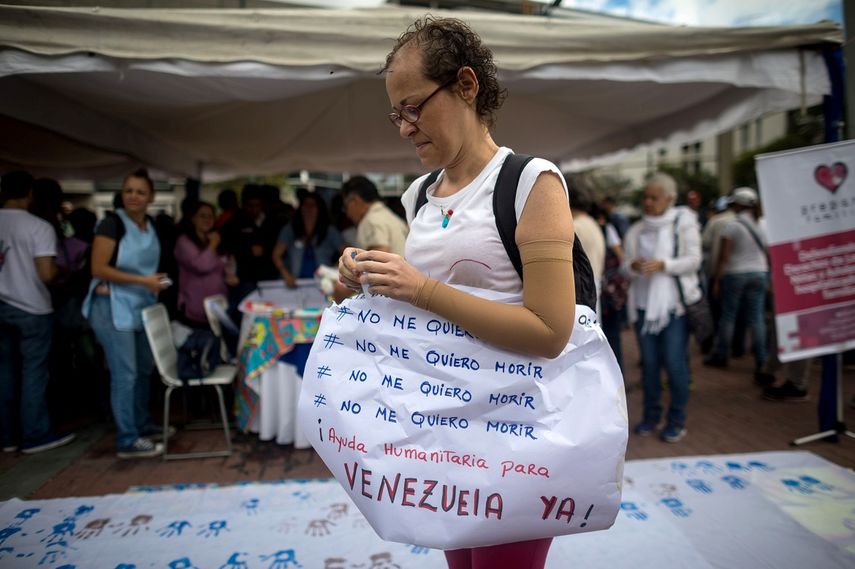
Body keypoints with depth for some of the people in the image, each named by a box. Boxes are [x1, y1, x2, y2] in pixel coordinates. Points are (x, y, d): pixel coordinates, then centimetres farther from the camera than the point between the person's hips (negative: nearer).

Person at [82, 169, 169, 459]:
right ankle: (128, 441, 4)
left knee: (144, 369, 16)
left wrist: (155, 282, 3)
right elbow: (98, 269, -18)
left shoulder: (152, 225, 9)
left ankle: (143, 425, 31)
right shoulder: (112, 223, -13)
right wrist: (142, 281, -21)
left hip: (141, 306, 8)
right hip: (113, 307, -8)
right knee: (125, 374, -5)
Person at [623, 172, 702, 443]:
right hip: (644, 304, 4)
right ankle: (651, 415, 22)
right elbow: (625, 265, 10)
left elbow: (693, 260, -6)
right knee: (649, 362, 8)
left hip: (674, 304, -3)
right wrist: (633, 266, -13)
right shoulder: (636, 230, 10)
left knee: (675, 363, -4)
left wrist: (663, 264, -20)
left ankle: (677, 421, 11)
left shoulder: (683, 222, 0)